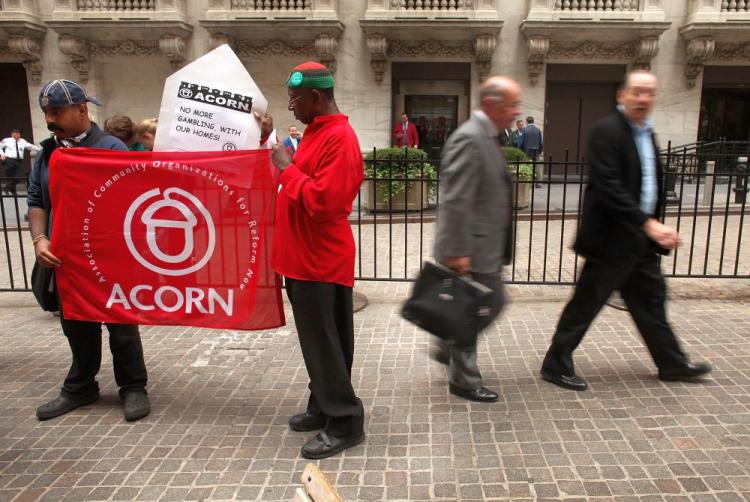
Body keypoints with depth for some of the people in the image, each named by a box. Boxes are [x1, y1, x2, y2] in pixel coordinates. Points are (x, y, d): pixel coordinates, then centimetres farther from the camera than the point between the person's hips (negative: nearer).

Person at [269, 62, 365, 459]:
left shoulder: (340, 139, -17)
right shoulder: (316, 131, 13)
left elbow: (322, 202, -25)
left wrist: (287, 169, -16)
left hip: (320, 262, -10)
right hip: (304, 257, 10)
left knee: (323, 342, -2)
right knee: (317, 338, 17)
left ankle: (344, 423, 12)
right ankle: (323, 407, 30)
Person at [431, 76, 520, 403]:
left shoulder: (485, 137, 13)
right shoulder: (469, 139, -20)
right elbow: (455, 201, -25)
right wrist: (458, 252, -25)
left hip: (486, 246, 10)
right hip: (469, 248, -10)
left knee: (493, 301, 20)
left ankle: (446, 348, 35)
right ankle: (464, 382, 23)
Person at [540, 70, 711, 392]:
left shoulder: (647, 133, 12)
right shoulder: (606, 131, -15)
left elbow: (651, 184, 19)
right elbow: (608, 187, -24)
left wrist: (654, 226, 12)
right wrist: (648, 223, -26)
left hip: (640, 240, 9)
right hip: (612, 239, -9)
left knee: (651, 301, 19)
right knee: (585, 304, 0)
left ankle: (672, 364, 35)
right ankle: (555, 366, 14)